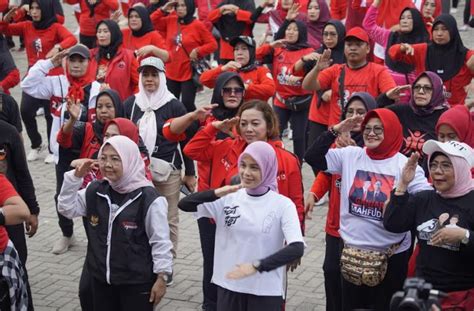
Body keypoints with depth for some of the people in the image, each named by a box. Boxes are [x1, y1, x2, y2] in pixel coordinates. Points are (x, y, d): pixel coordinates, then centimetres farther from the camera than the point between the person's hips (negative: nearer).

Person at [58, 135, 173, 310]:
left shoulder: (148, 198, -17)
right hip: (101, 278, 6)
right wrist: (75, 177, -4)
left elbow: (160, 242, -13)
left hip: (137, 282, -6)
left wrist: (161, 278, -11)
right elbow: (67, 208, 8)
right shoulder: (96, 191, 2)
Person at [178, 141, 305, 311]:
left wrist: (256, 266, -25)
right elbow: (184, 204, -2)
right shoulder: (228, 199, 0)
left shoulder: (283, 205, -8)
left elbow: (297, 248, -16)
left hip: (266, 292, -3)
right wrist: (216, 193, -19)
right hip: (228, 287, 3)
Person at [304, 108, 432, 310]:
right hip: (352, 249, 3)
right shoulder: (349, 155, 0)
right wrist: (336, 131, -11)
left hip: (392, 254, -2)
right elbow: (312, 158, -4)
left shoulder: (405, 165, -9)